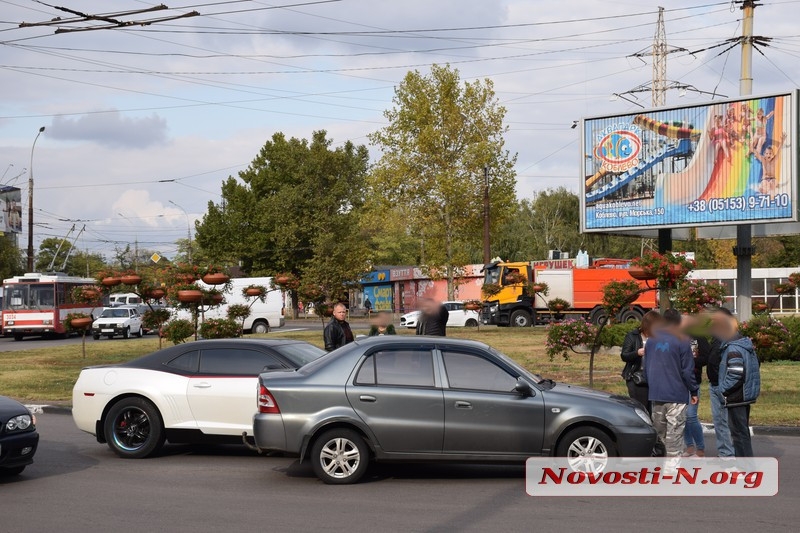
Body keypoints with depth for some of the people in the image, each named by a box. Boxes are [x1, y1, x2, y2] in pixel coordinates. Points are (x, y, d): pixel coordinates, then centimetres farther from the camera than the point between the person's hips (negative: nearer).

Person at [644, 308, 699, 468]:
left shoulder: (651, 341, 7)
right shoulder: (681, 342, -9)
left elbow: (646, 367, 14)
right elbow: (687, 370, -9)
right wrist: (693, 392, 1)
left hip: (655, 393, 5)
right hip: (676, 394, -5)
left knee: (658, 429, 15)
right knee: (675, 428, -2)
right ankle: (672, 460, -3)